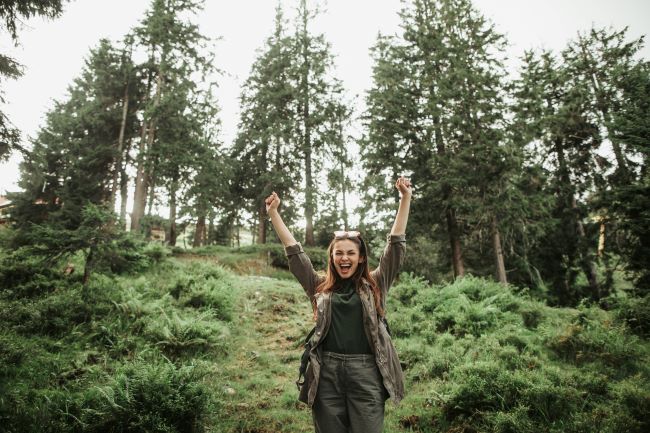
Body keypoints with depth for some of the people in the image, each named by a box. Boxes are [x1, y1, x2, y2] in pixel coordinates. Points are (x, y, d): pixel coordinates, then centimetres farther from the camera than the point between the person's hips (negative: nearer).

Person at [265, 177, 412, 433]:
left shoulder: (375, 286, 7)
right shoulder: (320, 288, 10)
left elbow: (396, 245, 3)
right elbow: (294, 252, 10)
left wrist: (405, 199, -3)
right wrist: (273, 213, 7)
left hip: (366, 372, -1)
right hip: (327, 372, 2)